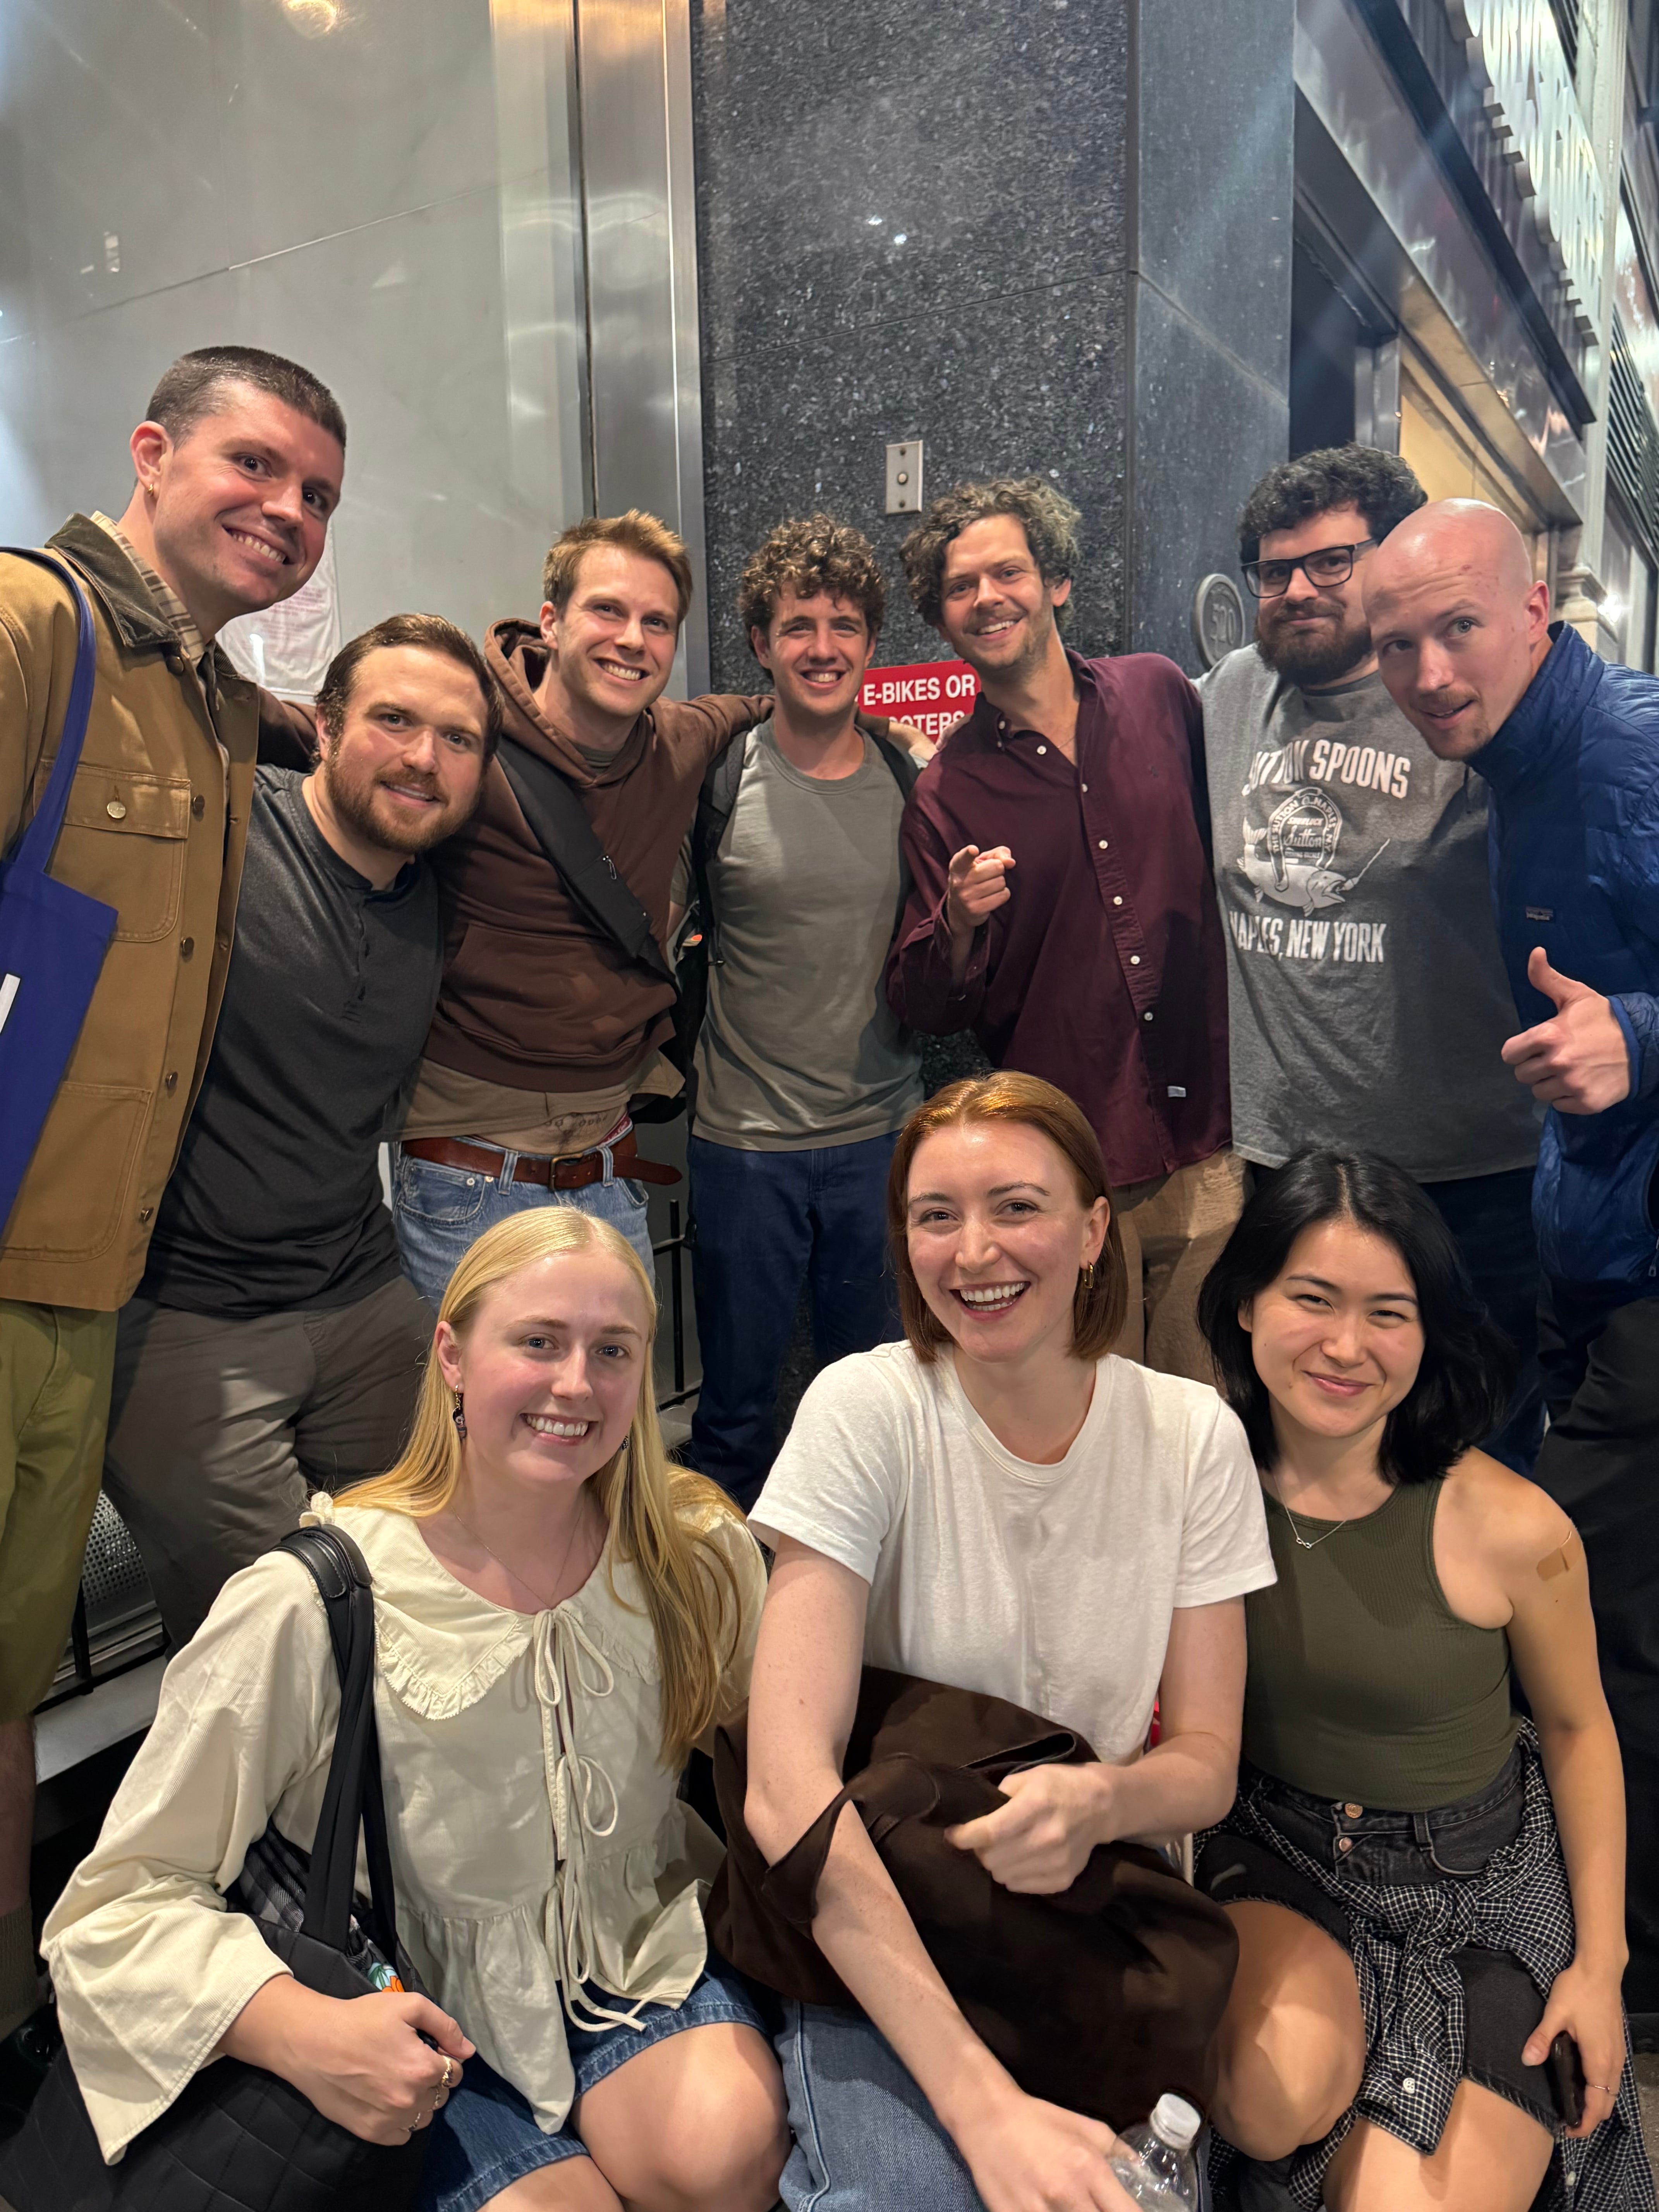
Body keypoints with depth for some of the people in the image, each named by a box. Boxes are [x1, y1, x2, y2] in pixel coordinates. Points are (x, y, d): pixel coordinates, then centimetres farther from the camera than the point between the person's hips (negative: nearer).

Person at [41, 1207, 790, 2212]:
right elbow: (120, 1902, -14)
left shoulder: (696, 1555, -10)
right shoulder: (306, 1609, -21)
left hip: (645, 1945, 2)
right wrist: (303, 2031, -28)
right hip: (425, 2017, -1)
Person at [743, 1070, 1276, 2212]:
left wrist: (1099, 1800, -25)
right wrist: (980, 2097, -28)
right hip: (871, 1921, -2)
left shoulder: (1191, 1434, -5)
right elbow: (786, 1784, -22)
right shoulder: (866, 1411, -15)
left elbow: (1207, 1763, -1)